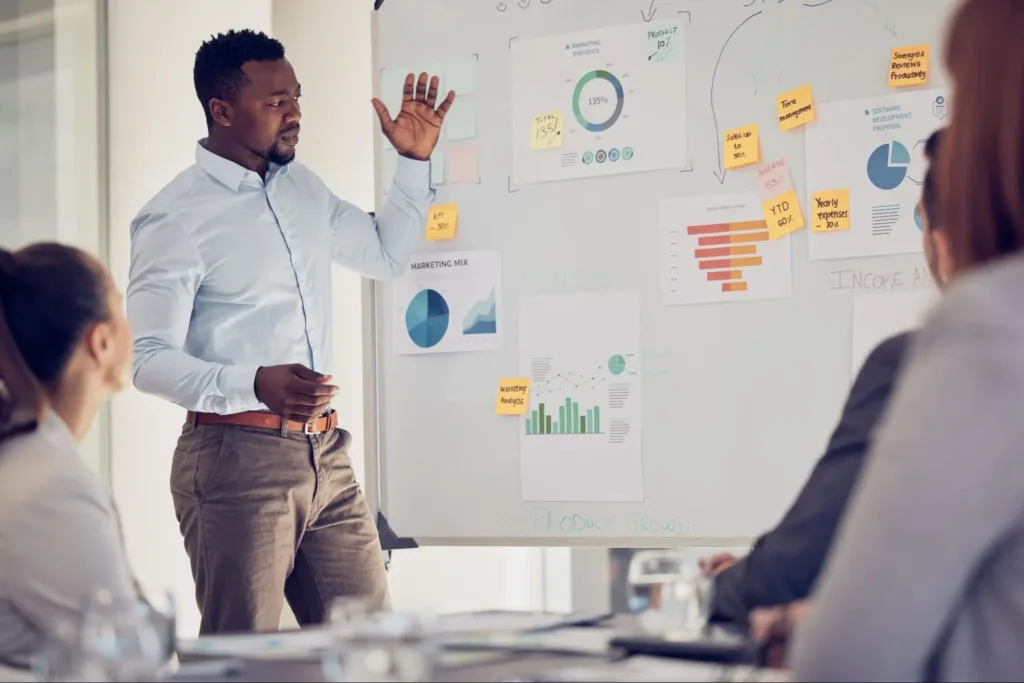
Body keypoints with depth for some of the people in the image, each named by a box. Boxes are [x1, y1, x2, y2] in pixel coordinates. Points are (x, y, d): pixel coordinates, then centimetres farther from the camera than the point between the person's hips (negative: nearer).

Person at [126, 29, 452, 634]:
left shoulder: (303, 188, 15)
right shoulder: (175, 217, -9)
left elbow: (387, 255, 28)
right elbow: (149, 358, -13)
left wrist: (415, 161, 16)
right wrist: (254, 384, -28)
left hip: (326, 454, 7)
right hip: (237, 457, -7)